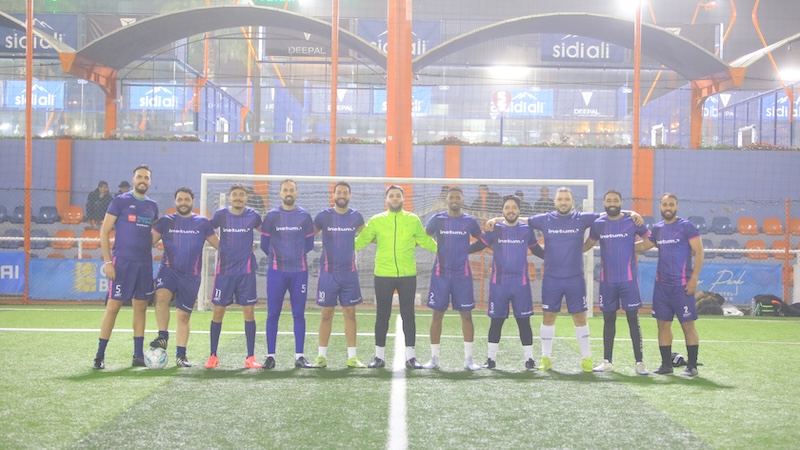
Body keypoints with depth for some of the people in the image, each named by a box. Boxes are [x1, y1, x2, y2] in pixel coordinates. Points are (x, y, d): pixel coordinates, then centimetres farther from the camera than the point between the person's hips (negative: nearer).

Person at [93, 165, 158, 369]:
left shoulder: (152, 206, 12)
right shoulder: (120, 201, -3)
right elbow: (104, 232, -5)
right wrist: (107, 261, -11)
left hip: (144, 263, 5)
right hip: (122, 262, -5)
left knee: (141, 307, 8)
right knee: (113, 306, -5)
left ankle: (138, 355, 14)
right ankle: (100, 356, 2)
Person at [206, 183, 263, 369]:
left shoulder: (253, 215, -1)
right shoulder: (220, 215, -1)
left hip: (246, 271, 0)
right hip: (224, 270, 0)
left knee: (249, 312, -2)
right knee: (218, 312, 1)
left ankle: (250, 357, 5)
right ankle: (213, 356, 11)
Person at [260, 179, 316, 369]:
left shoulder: (304, 216, 6)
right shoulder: (271, 215, 4)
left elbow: (309, 244, 12)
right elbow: (264, 244, 9)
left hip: (299, 271, 1)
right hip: (276, 271, -1)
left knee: (299, 314, 2)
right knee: (273, 314, -1)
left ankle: (299, 356, 7)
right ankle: (270, 355, 4)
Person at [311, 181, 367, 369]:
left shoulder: (355, 216, 5)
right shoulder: (324, 216, -1)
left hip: (349, 272, 2)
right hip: (328, 272, -2)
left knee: (350, 313, 2)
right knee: (326, 314, 1)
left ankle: (352, 357, 7)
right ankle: (322, 356, 9)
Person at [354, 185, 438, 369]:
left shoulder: (413, 220, 6)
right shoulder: (376, 221, 5)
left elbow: (426, 241, 15)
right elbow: (360, 241, 6)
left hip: (407, 275, 0)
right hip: (383, 275, 0)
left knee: (408, 315, 3)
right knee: (382, 316, 5)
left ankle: (410, 356, 11)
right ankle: (379, 356, 14)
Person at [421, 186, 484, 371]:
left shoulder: (470, 221, 3)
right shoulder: (437, 219, 2)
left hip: (462, 274, 0)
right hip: (440, 273, 0)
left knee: (466, 314, 0)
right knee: (437, 314, 2)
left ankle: (468, 359, 8)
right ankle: (434, 358, 10)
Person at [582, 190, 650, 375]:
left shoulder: (632, 222, -3)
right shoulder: (598, 224, 5)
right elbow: (587, 244, 16)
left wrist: (635, 248, -2)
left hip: (628, 279, -3)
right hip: (607, 280, 3)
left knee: (633, 319, -1)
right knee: (608, 319, 9)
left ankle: (639, 362, 3)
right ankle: (607, 361, 16)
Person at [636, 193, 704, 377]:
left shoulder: (686, 226, -6)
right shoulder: (657, 229, 10)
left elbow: (698, 252, -8)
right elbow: (644, 246, 21)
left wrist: (694, 278, -14)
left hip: (682, 285, -6)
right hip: (661, 284, 6)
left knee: (688, 324, -2)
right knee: (663, 323, 8)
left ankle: (692, 366, 5)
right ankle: (666, 364, 16)